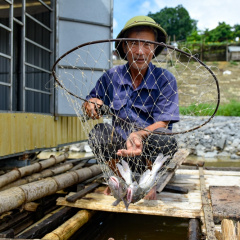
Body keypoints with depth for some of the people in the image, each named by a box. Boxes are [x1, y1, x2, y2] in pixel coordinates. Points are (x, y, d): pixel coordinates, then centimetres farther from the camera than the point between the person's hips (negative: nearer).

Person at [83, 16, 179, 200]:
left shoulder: (165, 79, -10)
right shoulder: (112, 76, -3)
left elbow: (162, 123, -18)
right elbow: (90, 102, 5)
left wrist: (139, 135, -39)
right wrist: (90, 105, -21)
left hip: (152, 150, -2)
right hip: (119, 146, 2)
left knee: (164, 138, -33)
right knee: (98, 132, -26)